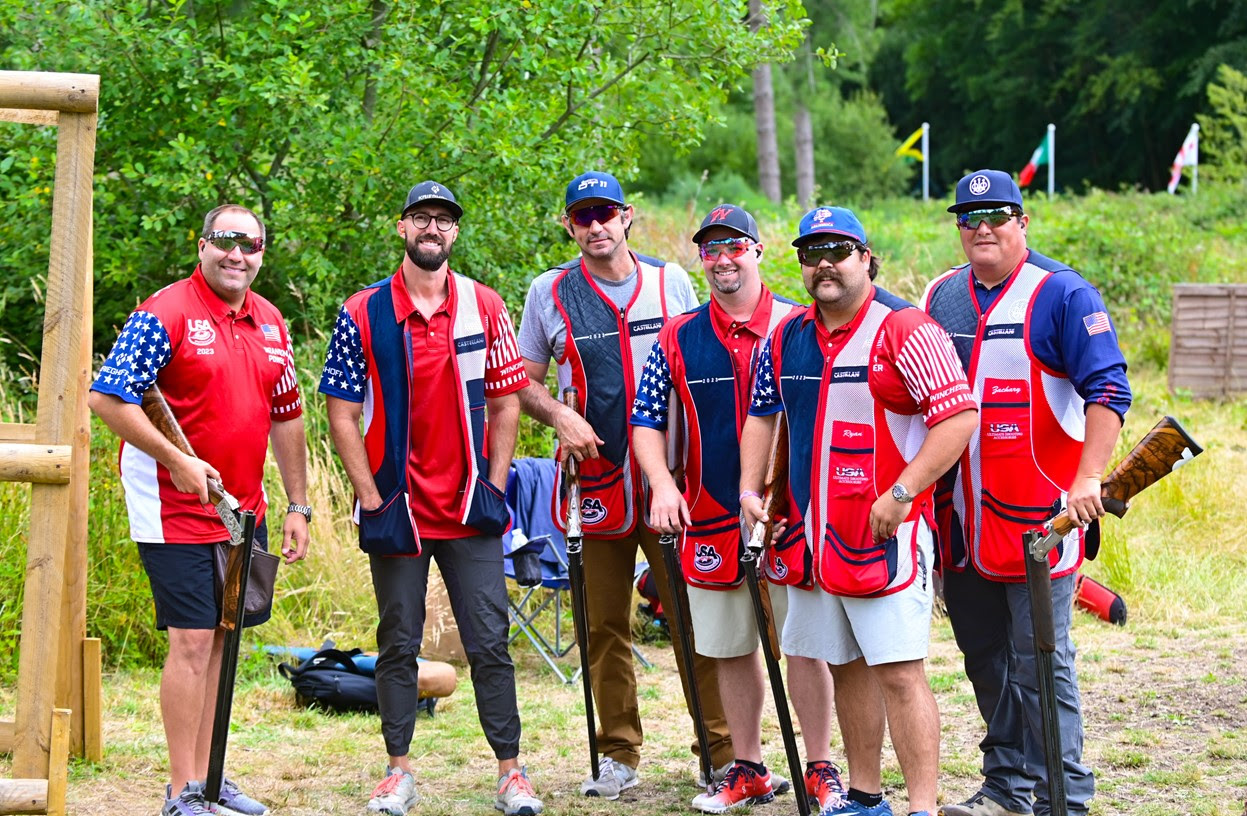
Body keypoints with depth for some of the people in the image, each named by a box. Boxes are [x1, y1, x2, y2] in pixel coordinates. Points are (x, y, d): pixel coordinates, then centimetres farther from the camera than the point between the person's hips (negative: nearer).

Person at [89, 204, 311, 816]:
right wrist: (177, 459, -20)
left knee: (223, 640, 11)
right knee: (192, 642, -8)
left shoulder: (270, 323, 11)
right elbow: (107, 398, -17)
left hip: (244, 511, 7)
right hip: (177, 512, -7)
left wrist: (298, 506, 14)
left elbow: (285, 416, 18)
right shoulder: (165, 314, -11)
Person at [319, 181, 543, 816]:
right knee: (398, 645, 7)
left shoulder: (484, 307, 5)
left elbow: (506, 404, 8)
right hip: (397, 509, -1)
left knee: (490, 642, 0)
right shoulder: (363, 313, 0)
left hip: (472, 510, 1)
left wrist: (495, 484, 0)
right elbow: (342, 413, 0)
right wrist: (370, 496, -6)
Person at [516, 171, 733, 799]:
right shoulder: (549, 293, 6)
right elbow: (523, 384, 11)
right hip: (596, 481, 1)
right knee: (606, 626, 6)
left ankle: (722, 751, 3)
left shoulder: (671, 282, 7)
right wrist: (559, 415, -10)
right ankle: (618, 756, 16)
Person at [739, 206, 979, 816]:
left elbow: (958, 417, -14)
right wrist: (749, 489, 11)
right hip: (812, 533, 7)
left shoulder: (904, 331, -10)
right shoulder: (786, 339, 11)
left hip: (885, 533, -7)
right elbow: (762, 415, 24)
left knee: (899, 672, -10)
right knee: (844, 667, 14)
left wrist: (902, 494, -18)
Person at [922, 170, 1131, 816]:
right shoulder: (939, 297, 12)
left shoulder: (1061, 295, -6)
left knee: (1040, 663, -6)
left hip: (1037, 515, -6)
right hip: (961, 518, 6)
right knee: (985, 660, 14)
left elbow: (1107, 392, -12)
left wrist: (1089, 479, -22)